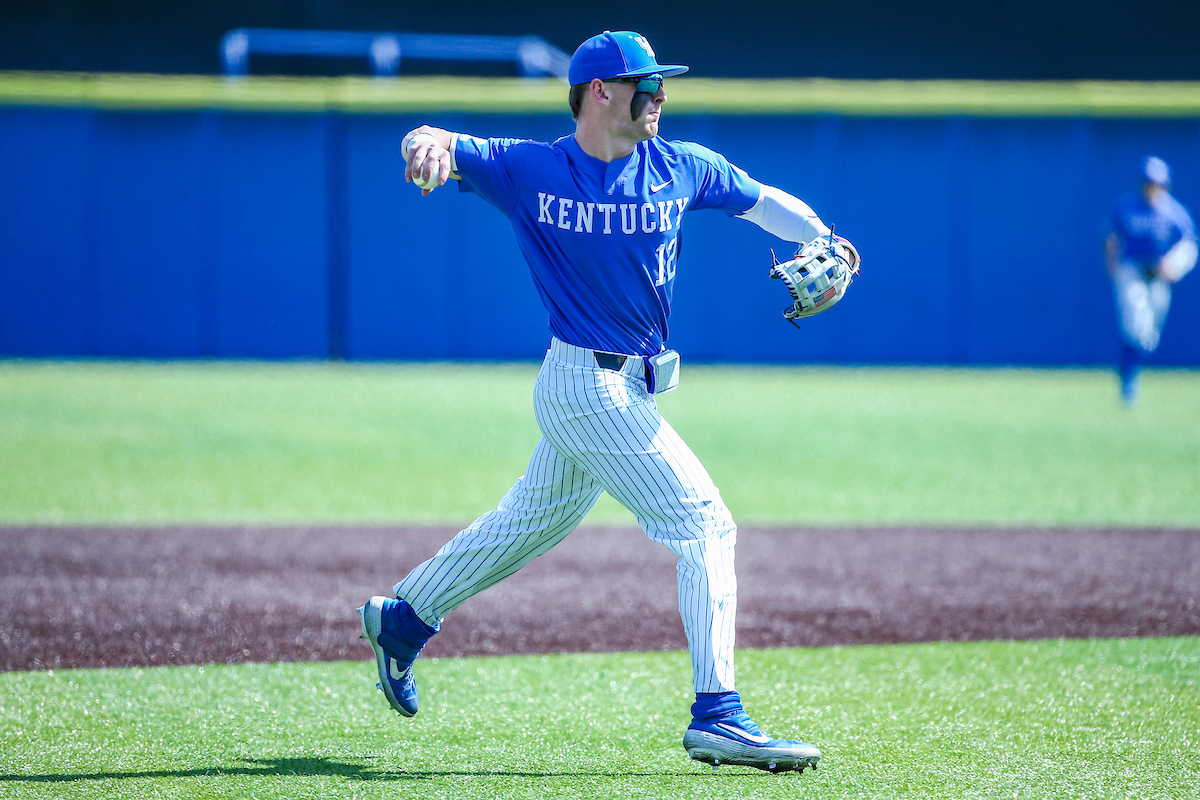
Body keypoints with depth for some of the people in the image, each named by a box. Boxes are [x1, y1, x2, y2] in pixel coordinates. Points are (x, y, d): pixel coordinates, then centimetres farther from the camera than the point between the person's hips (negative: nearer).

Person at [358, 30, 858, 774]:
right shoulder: (530, 169, -10)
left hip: (622, 388, 7)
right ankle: (717, 715, -11)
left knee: (533, 522, 22)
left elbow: (764, 202, 11)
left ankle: (402, 619, 40)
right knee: (705, 524, -12)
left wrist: (819, 238, -10)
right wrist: (432, 144, -37)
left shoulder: (680, 168, 3)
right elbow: (431, 146, -12)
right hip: (591, 387, -7)